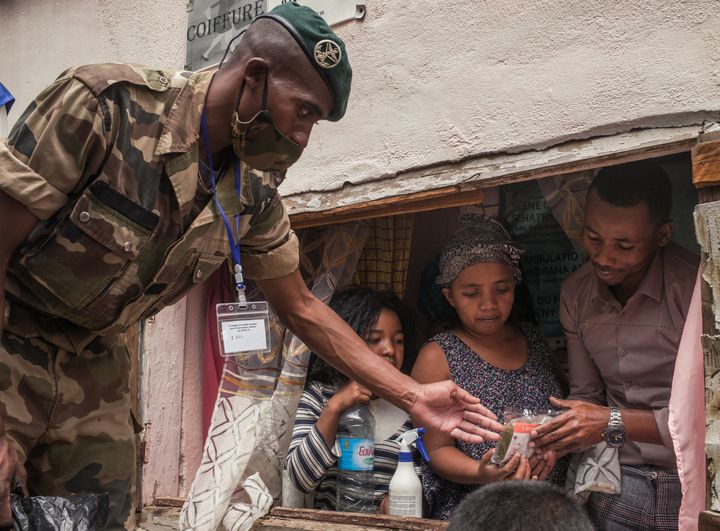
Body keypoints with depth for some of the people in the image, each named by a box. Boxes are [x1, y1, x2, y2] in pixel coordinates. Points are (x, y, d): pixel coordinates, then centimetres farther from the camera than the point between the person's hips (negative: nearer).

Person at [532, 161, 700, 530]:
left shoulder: (697, 288, -20)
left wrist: (615, 423, -25)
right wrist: (556, 440, -11)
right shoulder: (575, 293, 1)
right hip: (619, 482, 5)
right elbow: (585, 395, 7)